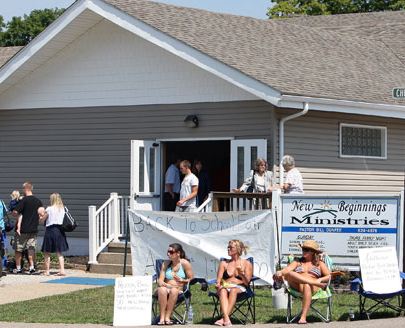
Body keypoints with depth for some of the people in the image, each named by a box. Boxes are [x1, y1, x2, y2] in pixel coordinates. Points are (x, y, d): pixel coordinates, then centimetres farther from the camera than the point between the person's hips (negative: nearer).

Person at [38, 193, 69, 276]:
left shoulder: (49, 209, -8)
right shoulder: (62, 209, 5)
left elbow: (41, 221, -1)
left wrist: (41, 215, 18)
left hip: (50, 231, -5)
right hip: (60, 231, 5)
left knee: (47, 252, 5)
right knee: (59, 253, 10)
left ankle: (47, 271, 5)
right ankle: (62, 270, 1)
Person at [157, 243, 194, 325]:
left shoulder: (185, 263, 2)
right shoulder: (166, 264, 12)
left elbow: (191, 279, 3)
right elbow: (160, 281, 7)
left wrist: (181, 280, -12)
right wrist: (166, 285, -15)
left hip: (179, 290, -2)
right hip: (166, 288, 2)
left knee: (174, 291, -38)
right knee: (162, 290, -34)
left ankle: (167, 317, -36)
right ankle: (162, 317, -39)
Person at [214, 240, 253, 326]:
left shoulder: (247, 264, 14)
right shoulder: (224, 263, 22)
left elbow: (247, 282, 4)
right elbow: (218, 280, 13)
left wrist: (242, 274, -16)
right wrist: (218, 284, -11)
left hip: (240, 288, -2)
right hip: (225, 286, 2)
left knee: (233, 290, -39)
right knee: (223, 291, -37)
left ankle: (223, 319, -53)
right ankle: (226, 319, -59)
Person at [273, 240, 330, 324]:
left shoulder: (320, 264, 25)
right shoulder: (297, 262, 28)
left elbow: (329, 276, 12)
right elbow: (287, 269, 9)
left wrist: (320, 279, -9)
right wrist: (280, 272, -14)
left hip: (314, 288, -2)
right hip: (297, 286, 2)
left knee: (307, 286, -42)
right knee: (290, 274, -31)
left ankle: (303, 317, -51)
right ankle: (315, 282, -36)